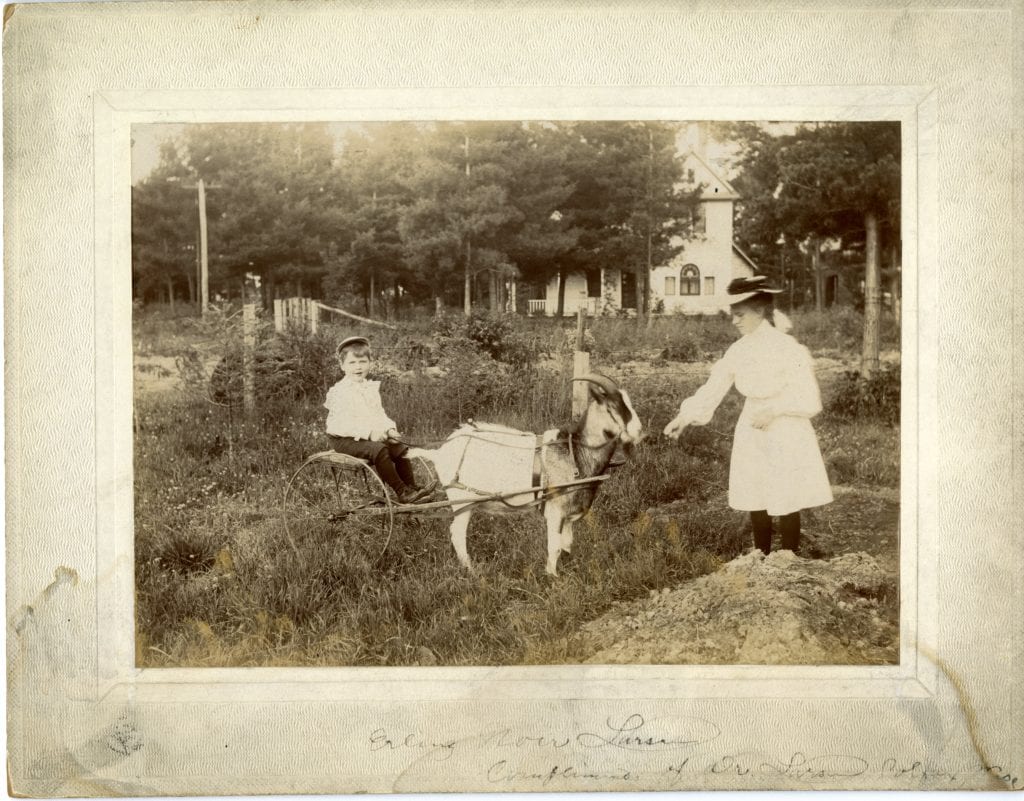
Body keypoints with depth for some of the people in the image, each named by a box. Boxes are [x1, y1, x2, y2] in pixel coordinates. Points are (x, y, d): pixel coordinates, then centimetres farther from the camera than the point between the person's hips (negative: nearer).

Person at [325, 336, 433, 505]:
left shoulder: (371, 388, 12)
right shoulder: (339, 391, -13)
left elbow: (380, 414, 15)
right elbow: (344, 422, -21)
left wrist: (389, 429, -6)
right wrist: (370, 433, -26)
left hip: (372, 436, 7)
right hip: (344, 439, -7)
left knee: (400, 448, -9)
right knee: (378, 450, -30)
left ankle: (410, 487, -6)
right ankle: (401, 492, -27)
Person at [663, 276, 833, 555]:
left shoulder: (788, 349, -15)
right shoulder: (739, 351, 0)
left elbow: (811, 402, -13)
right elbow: (713, 388, 6)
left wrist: (773, 410, -20)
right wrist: (684, 417, -1)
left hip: (786, 437, -5)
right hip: (752, 437, 6)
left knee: (786, 504, 1)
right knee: (755, 503, 11)